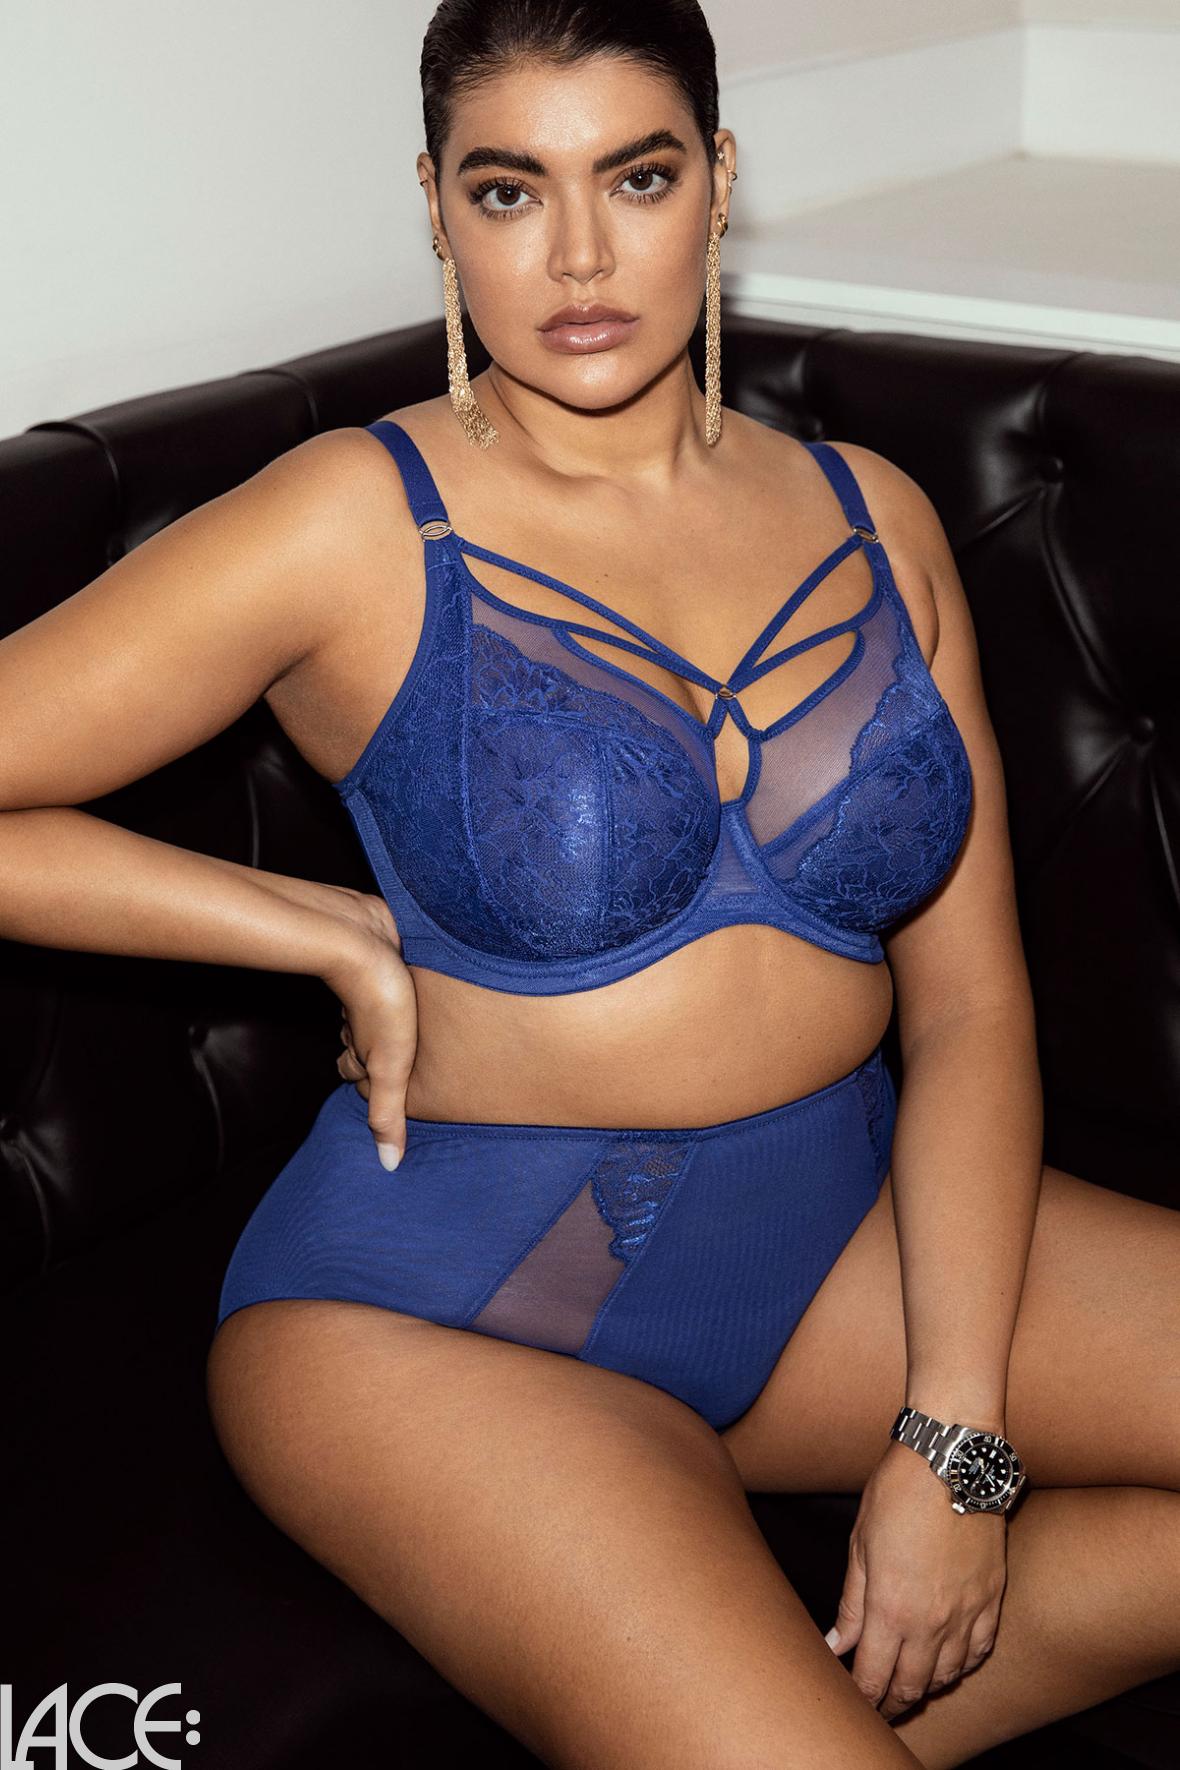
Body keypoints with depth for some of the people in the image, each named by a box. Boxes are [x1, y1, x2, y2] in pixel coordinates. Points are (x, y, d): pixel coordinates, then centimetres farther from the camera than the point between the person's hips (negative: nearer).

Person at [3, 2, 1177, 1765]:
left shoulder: (870, 518, 5)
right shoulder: (359, 527, -8)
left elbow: (971, 1005, 0)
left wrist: (956, 1440, -9)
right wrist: (340, 938, -11)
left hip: (847, 1226, 6)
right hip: (454, 1305, -5)